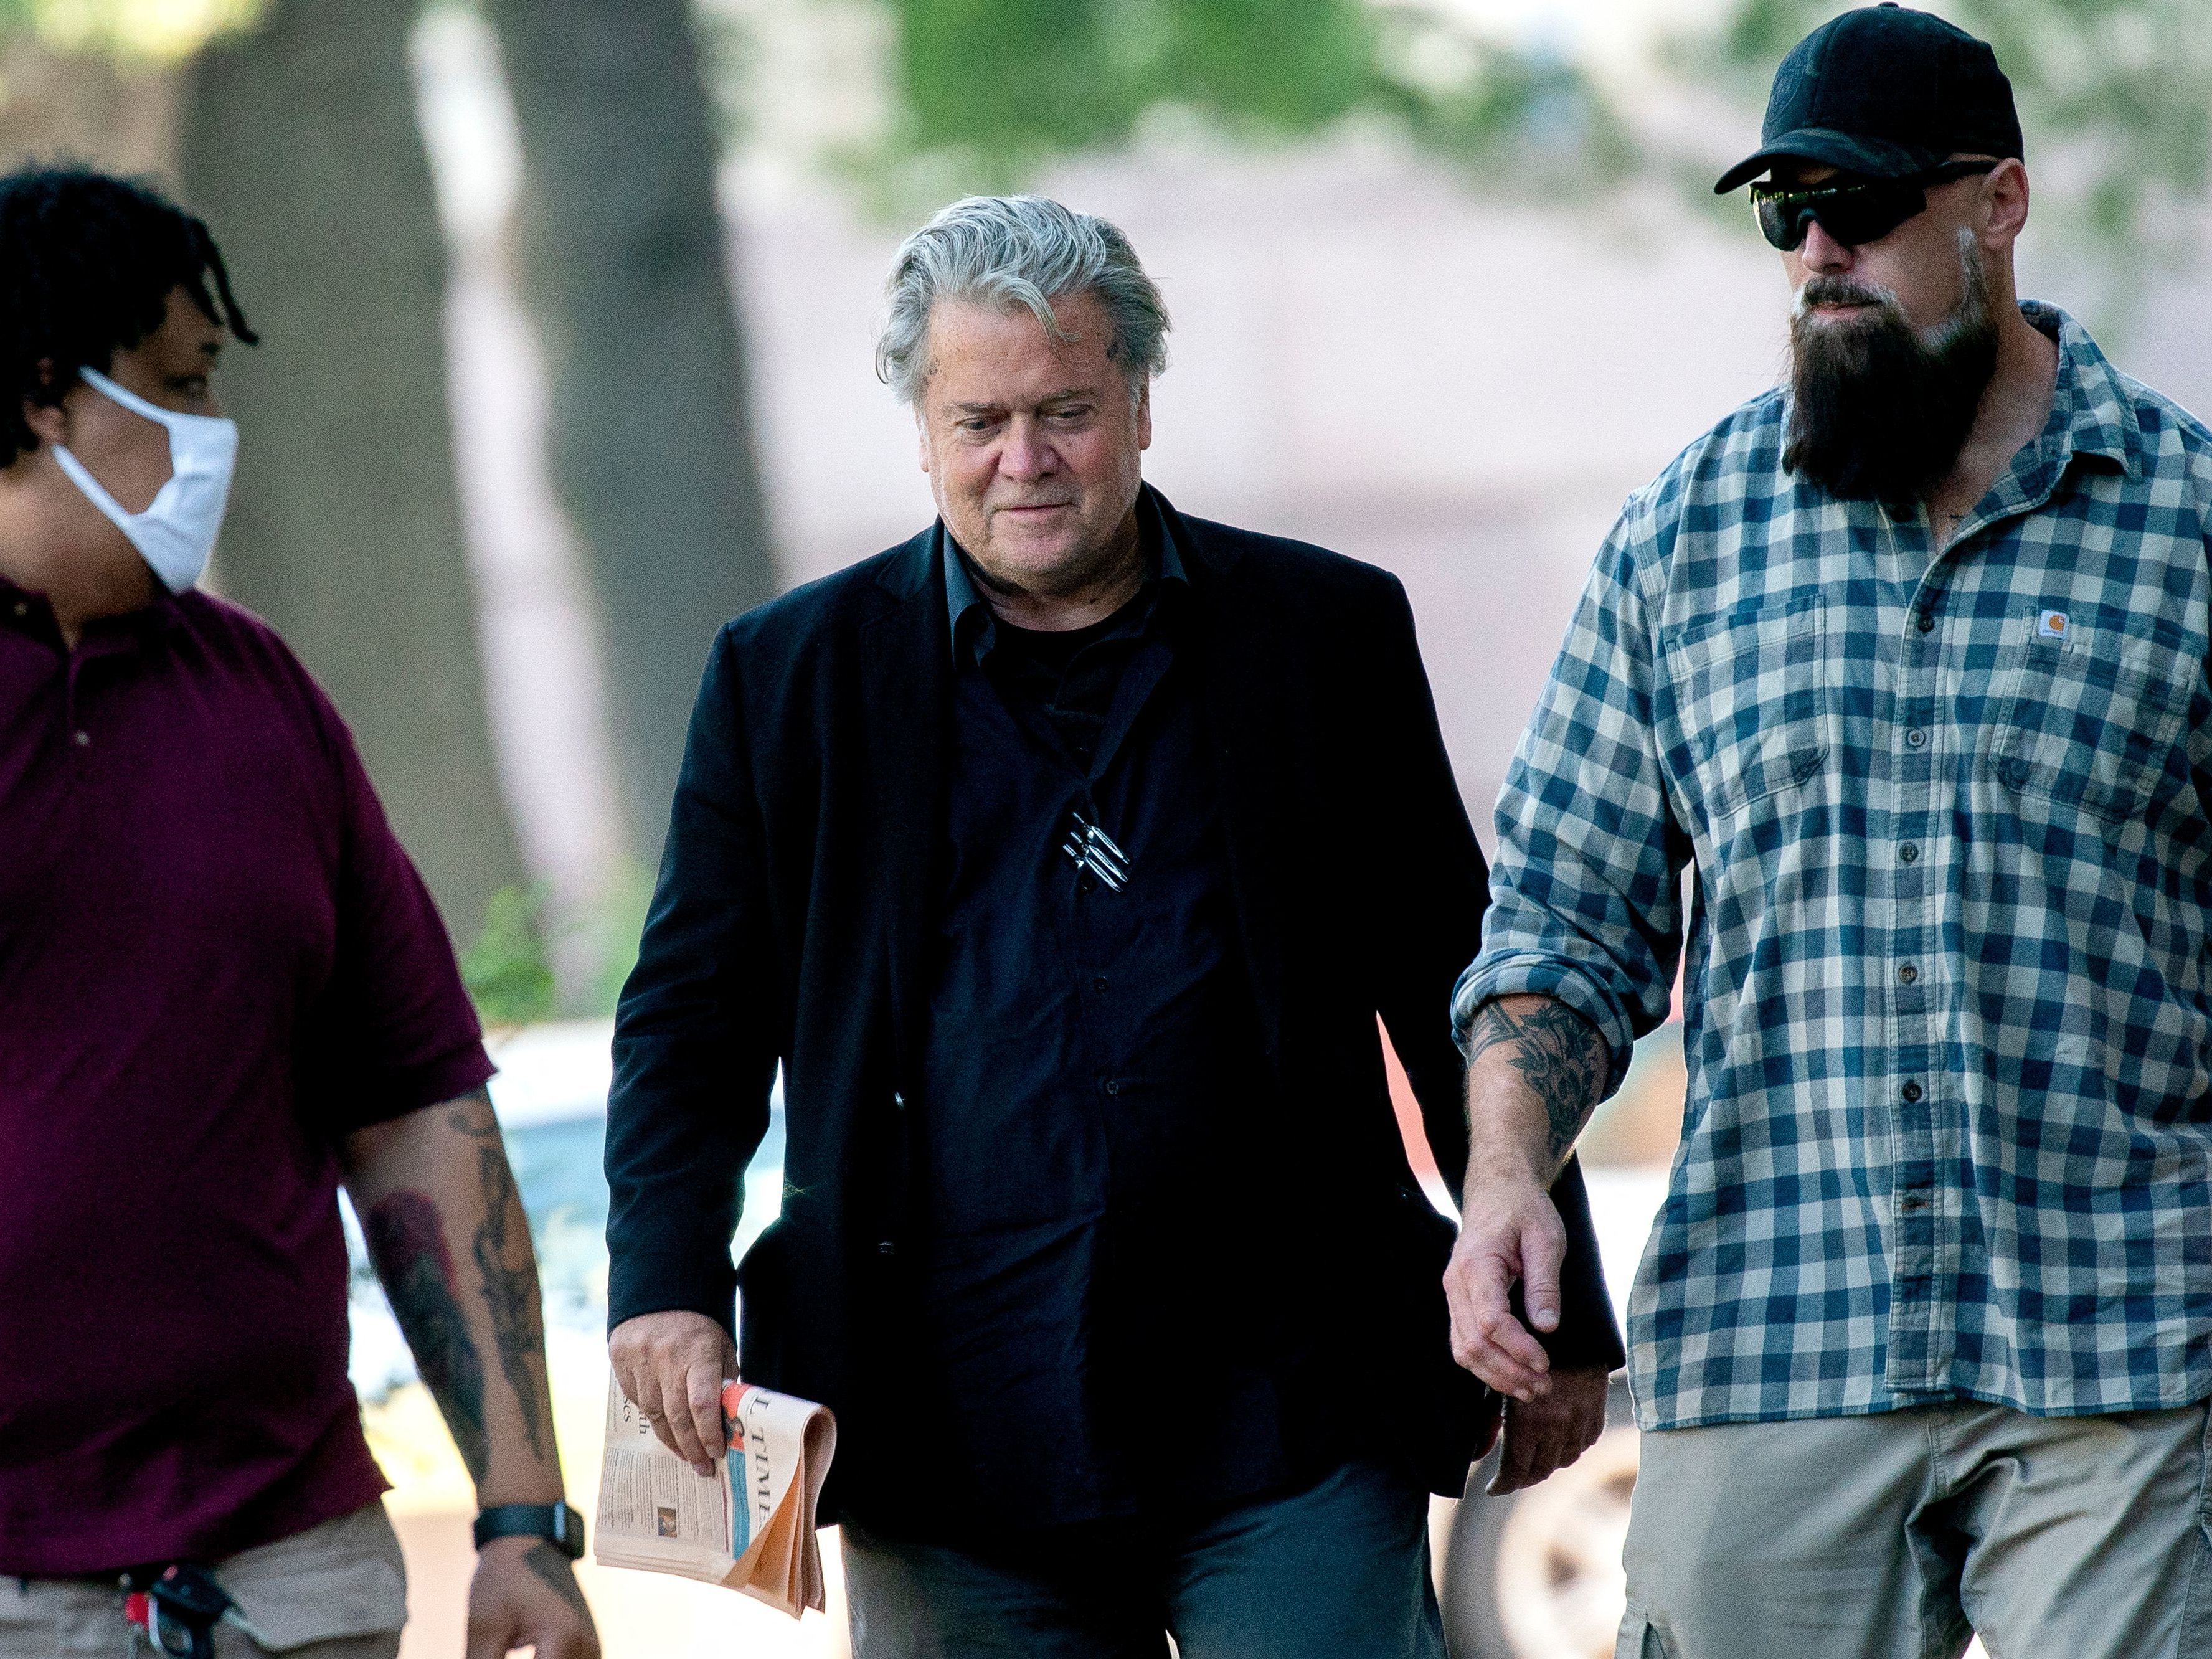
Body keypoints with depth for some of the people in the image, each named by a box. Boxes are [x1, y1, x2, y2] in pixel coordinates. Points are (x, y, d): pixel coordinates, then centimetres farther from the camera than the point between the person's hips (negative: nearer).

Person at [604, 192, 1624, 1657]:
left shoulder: (1326, 634, 7)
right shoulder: (793, 677, 8)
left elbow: (1458, 998, 11)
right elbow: (695, 1022, 9)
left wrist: (1553, 1316, 11)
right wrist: (668, 1286, -7)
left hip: (1293, 1421, -1)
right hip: (957, 1452, 1)